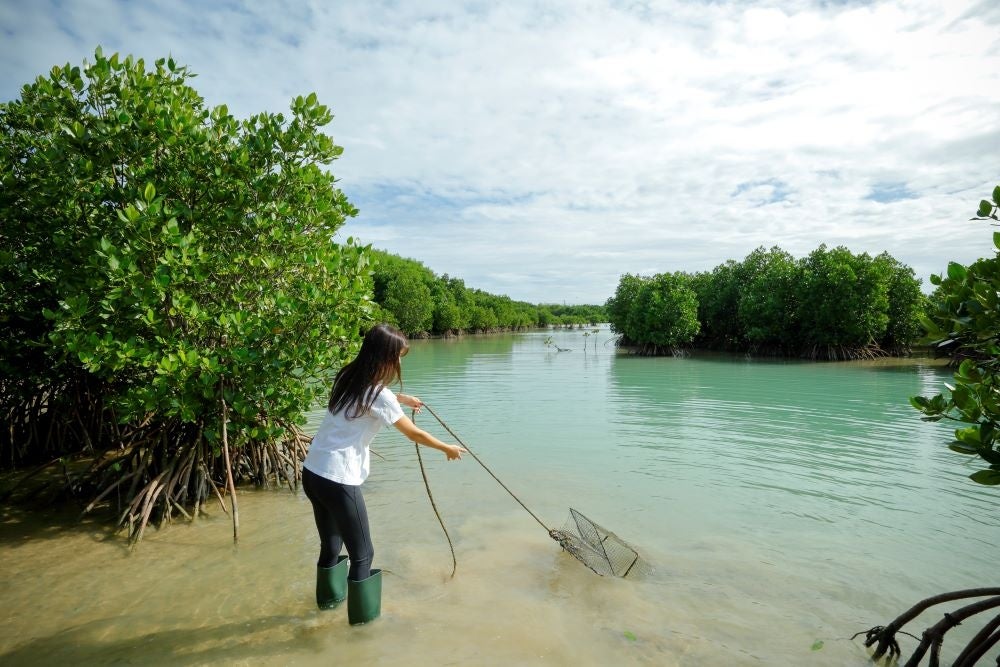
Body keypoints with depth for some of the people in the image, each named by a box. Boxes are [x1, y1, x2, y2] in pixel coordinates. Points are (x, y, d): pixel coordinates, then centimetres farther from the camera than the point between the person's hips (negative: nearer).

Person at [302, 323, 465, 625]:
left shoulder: (348, 378, 6)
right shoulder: (379, 396, -17)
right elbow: (414, 434, -5)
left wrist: (400, 398, 35)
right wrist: (449, 449, 9)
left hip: (312, 472, 8)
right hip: (339, 480, -8)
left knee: (330, 545, 27)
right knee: (362, 554, 9)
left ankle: (329, 598, 45)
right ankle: (363, 615, 23)